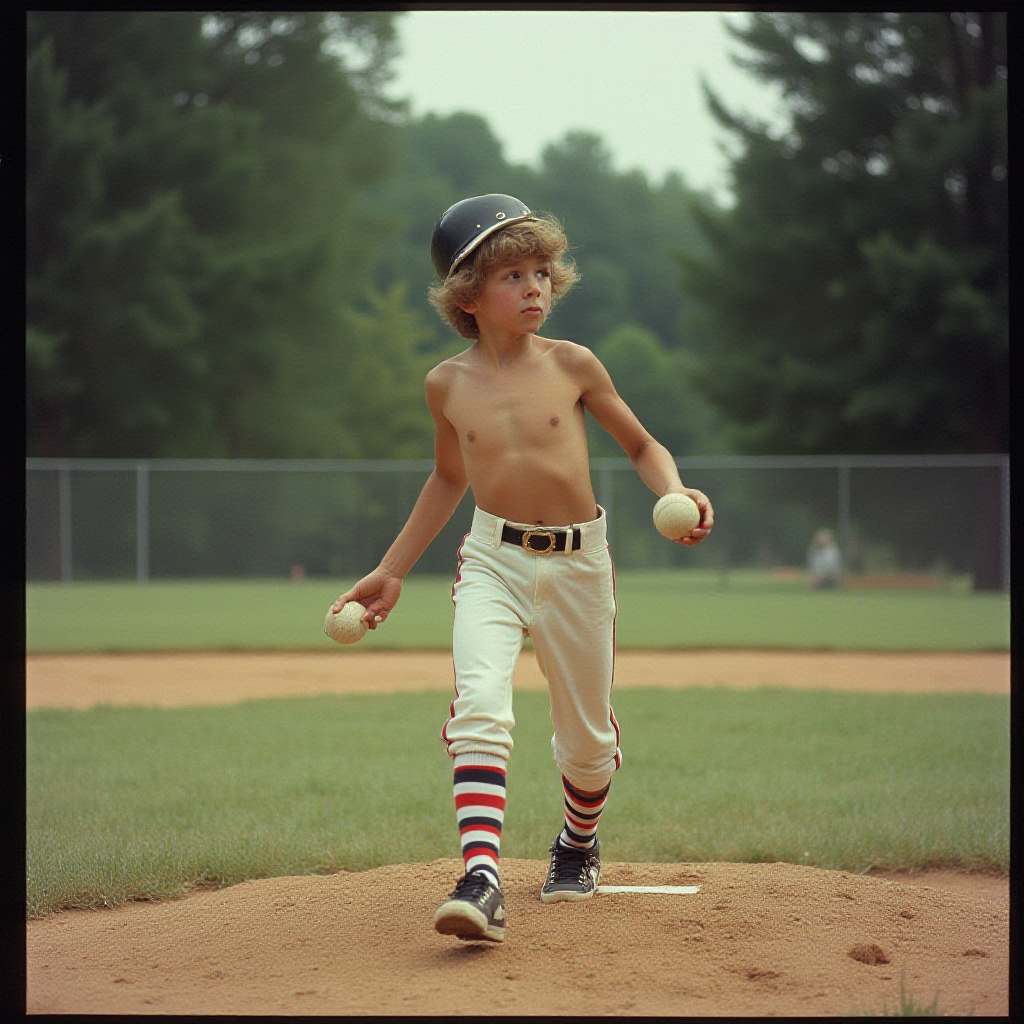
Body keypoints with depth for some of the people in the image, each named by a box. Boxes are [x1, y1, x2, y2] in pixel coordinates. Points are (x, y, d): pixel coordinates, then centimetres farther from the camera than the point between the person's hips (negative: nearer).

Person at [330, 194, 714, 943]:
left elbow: (641, 444, 7)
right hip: (492, 559, 0)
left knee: (587, 735, 12)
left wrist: (675, 494, -15)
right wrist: (391, 572, 21)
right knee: (480, 707, -25)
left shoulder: (572, 366, -4)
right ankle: (482, 882, -35)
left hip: (577, 562, 0)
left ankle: (580, 841, 44)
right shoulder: (449, 384, 1)